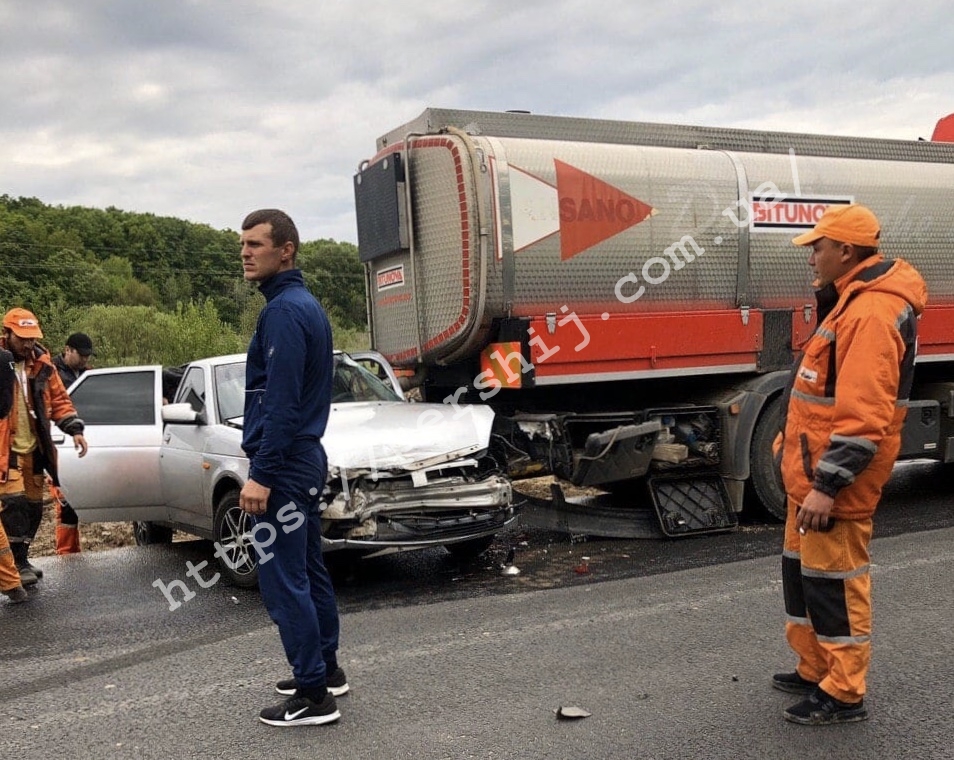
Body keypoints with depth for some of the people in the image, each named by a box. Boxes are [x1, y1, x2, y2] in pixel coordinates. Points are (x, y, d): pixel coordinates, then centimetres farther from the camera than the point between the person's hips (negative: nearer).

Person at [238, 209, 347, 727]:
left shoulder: (283, 311, -16)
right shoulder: (307, 305, 15)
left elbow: (280, 403, -22)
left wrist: (261, 474, -21)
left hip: (284, 464, -10)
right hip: (307, 457, 10)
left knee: (283, 581, -5)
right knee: (309, 572, 17)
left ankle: (313, 695, 0)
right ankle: (325, 670, 28)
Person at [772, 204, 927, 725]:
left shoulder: (870, 313, -21)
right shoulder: (852, 300, 14)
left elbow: (864, 417, -27)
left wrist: (826, 485, -27)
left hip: (832, 477, -11)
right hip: (813, 471, 11)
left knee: (833, 580, 0)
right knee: (801, 570, 19)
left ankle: (844, 695, 13)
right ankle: (815, 670, 32)